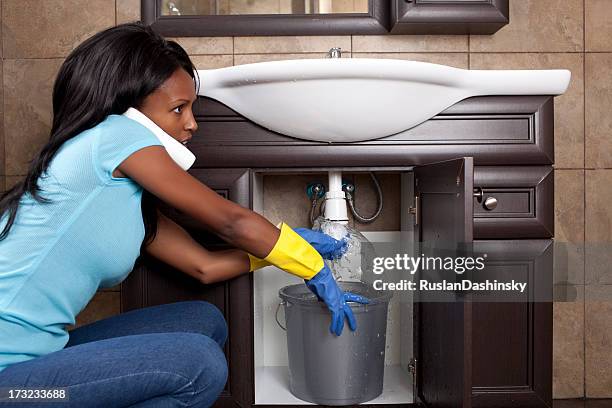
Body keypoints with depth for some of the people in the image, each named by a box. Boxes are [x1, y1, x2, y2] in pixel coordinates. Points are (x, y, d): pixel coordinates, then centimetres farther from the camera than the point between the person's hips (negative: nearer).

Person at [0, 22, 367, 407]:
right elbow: (231, 221, -12)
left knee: (204, 321, 3)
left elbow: (204, 265, 9)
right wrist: (315, 269, -1)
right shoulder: (113, 134, -15)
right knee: (199, 365, -19)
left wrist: (293, 243, 11)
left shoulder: (128, 193, 10)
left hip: (39, 353, 8)